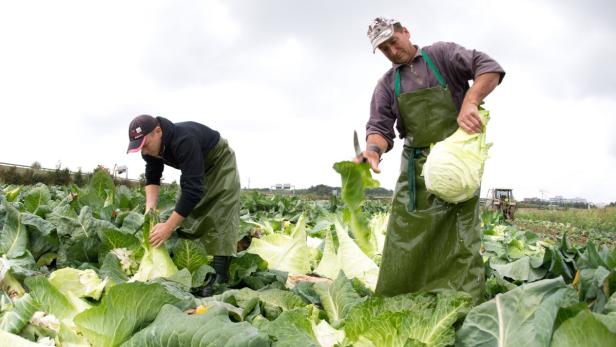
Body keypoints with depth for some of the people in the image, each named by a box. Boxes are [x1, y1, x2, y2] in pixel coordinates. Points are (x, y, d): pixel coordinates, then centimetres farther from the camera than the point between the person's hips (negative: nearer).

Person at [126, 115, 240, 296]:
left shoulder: (184, 141, -42)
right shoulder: (151, 145, -17)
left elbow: (193, 189, -45)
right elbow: (152, 178, -6)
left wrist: (168, 227, -44)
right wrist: (150, 209, -24)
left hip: (220, 161, -8)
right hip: (195, 168, 8)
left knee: (220, 216, -19)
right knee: (187, 212, 3)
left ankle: (220, 275, -23)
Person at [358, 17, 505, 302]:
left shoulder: (442, 55, 4)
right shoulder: (386, 84, 12)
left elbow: (490, 68, -8)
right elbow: (380, 127, 1)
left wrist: (470, 102, -27)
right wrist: (373, 149, -23)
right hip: (416, 167, 3)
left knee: (461, 241, -7)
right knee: (404, 240, -1)